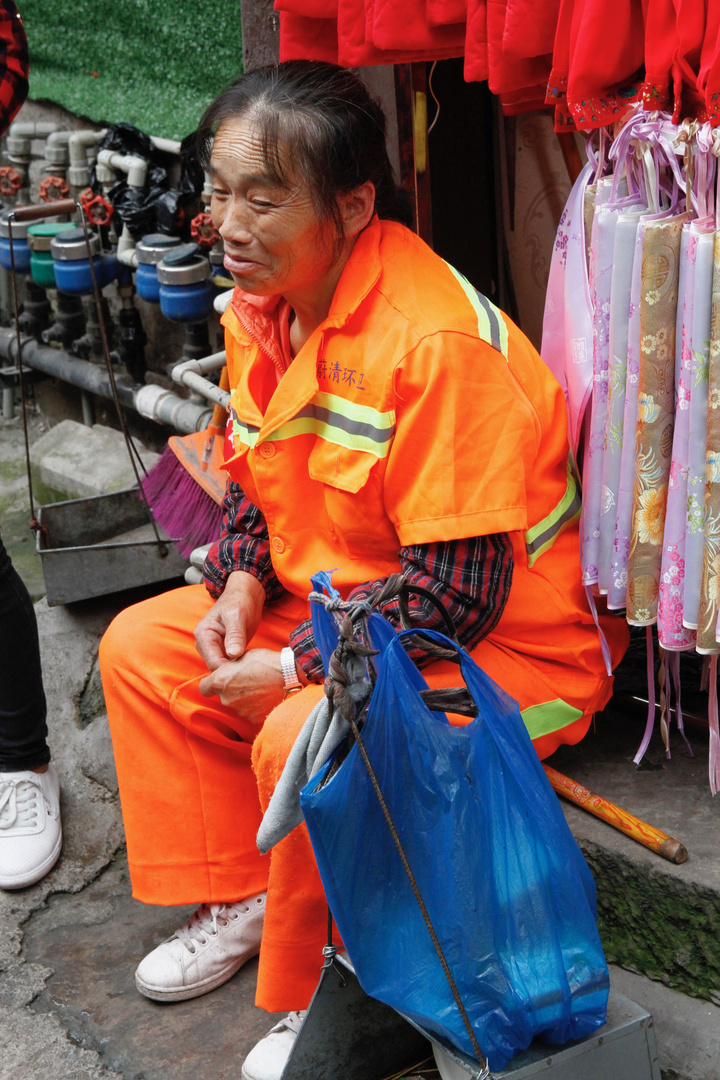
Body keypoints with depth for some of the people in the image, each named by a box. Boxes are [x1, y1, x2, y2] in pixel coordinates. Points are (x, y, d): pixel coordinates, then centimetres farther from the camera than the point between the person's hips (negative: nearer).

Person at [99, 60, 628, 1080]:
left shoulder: (436, 345, -30)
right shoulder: (260, 307, -2)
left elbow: (457, 595, -29)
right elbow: (256, 481, 14)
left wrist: (296, 668, -24)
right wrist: (243, 582, -6)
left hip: (504, 648, -9)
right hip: (339, 610, 9)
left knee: (305, 737, -32)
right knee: (141, 648, 5)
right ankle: (241, 899, 16)